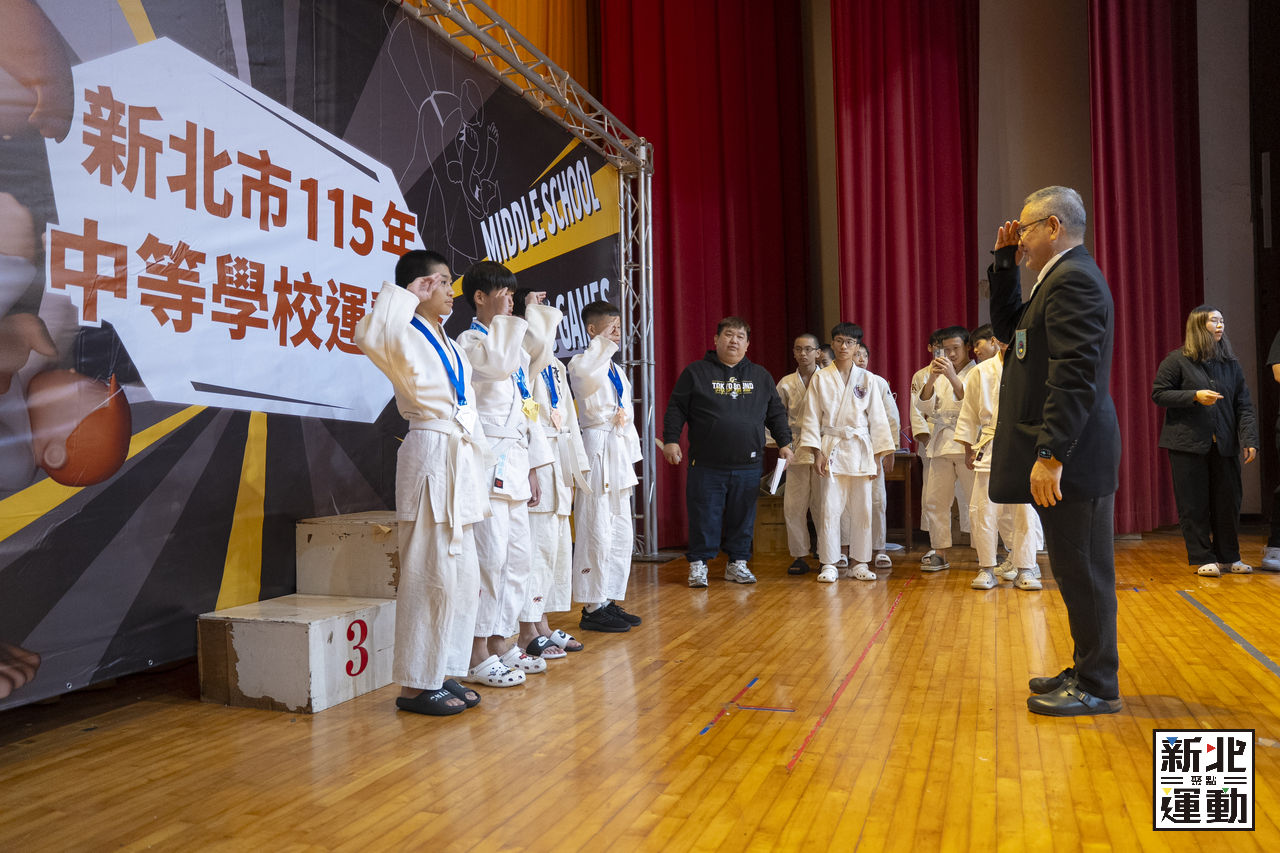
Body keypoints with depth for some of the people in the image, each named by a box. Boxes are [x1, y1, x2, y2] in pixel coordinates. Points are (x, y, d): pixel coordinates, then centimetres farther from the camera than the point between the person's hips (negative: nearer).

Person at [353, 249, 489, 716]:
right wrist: (408, 294, -20)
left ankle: (442, 673, 24)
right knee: (431, 576, -5)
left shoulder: (449, 344, 17)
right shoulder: (406, 338, -9)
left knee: (462, 576, 13)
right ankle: (415, 685, 6)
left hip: (459, 460, 9)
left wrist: (478, 464, 22)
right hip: (430, 458, -9)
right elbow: (370, 335, -34)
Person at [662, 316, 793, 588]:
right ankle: (698, 564, 12)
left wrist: (784, 442, 12)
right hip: (706, 464, -3)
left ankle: (737, 563, 21)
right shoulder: (696, 372, 5)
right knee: (704, 515, 0)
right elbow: (676, 409, 3)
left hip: (748, 464, 3)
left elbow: (776, 413, 20)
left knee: (743, 516, 8)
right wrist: (671, 440, -7)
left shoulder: (761, 376, 15)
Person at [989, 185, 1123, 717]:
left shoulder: (1073, 279, -15)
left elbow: (1075, 375, -23)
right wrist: (1005, 265, 15)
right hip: (1068, 453, 10)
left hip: (1073, 454, -10)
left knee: (1082, 572, -1)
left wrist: (1050, 455, -25)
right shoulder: (1064, 278, 18)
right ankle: (1088, 672, 28)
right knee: (1078, 569, 16)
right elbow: (1008, 327, 24)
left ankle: (1097, 689, 11)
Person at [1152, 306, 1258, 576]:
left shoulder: (1230, 363, 9)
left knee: (1228, 502, 8)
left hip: (1224, 445, 4)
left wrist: (1249, 439, -5)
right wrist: (1195, 396, -17)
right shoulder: (1177, 360, -3)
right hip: (1188, 443, -4)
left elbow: (1244, 405, 6)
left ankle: (1229, 557, 21)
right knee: (1194, 504, 1)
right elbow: (1158, 394, -6)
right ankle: (1203, 559, 10)